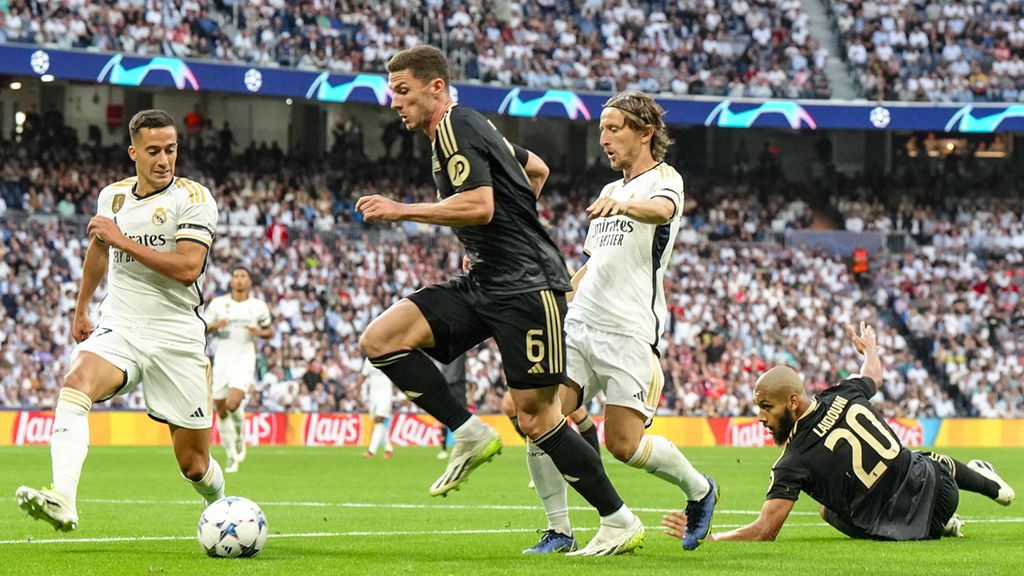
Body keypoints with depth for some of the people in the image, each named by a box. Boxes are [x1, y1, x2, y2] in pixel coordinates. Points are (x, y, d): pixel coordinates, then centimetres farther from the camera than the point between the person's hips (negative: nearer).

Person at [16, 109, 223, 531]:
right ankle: (62, 500, -48)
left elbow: (188, 268, -20)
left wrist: (124, 241, -20)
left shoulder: (193, 198, -6)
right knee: (76, 382, -32)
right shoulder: (113, 196, 9)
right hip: (119, 326, 3)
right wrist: (81, 309, 37)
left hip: (177, 338, -3)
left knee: (193, 463, 2)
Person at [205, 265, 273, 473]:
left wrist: (259, 332, -8)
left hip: (245, 361, -2)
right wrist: (214, 326, -13)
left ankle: (240, 436, 8)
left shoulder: (258, 307, 4)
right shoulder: (218, 303, 5)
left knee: (233, 404, -23)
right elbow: (203, 329, 9)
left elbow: (270, 330, 15)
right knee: (221, 411, 2)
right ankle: (232, 456, 17)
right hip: (222, 360, 2)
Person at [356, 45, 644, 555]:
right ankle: (470, 436, -1)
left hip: (526, 284, -10)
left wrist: (402, 211, -18)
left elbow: (479, 206, -24)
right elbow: (537, 170, 30)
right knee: (379, 340, -5)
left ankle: (619, 522, 2)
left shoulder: (456, 126, -11)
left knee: (535, 416, -9)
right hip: (484, 284, 10)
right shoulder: (465, 126, 18)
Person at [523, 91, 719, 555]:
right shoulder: (610, 192, 23)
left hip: (627, 333, -7)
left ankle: (698, 489, 17)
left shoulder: (665, 179, -1)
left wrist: (625, 205, -47)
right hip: (578, 325, 7)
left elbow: (662, 210, -26)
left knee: (623, 444, -11)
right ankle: (559, 531, -1)